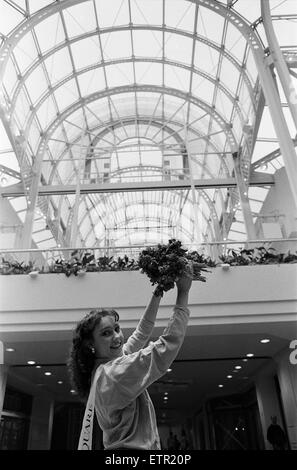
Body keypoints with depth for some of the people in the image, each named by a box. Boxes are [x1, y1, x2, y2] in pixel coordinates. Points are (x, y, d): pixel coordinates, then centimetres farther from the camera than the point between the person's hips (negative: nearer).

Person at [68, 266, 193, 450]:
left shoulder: (103, 368, 4)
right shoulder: (113, 372, -25)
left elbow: (141, 334, 12)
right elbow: (168, 345, -30)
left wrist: (158, 294, 8)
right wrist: (183, 293, -26)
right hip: (133, 446, -10)